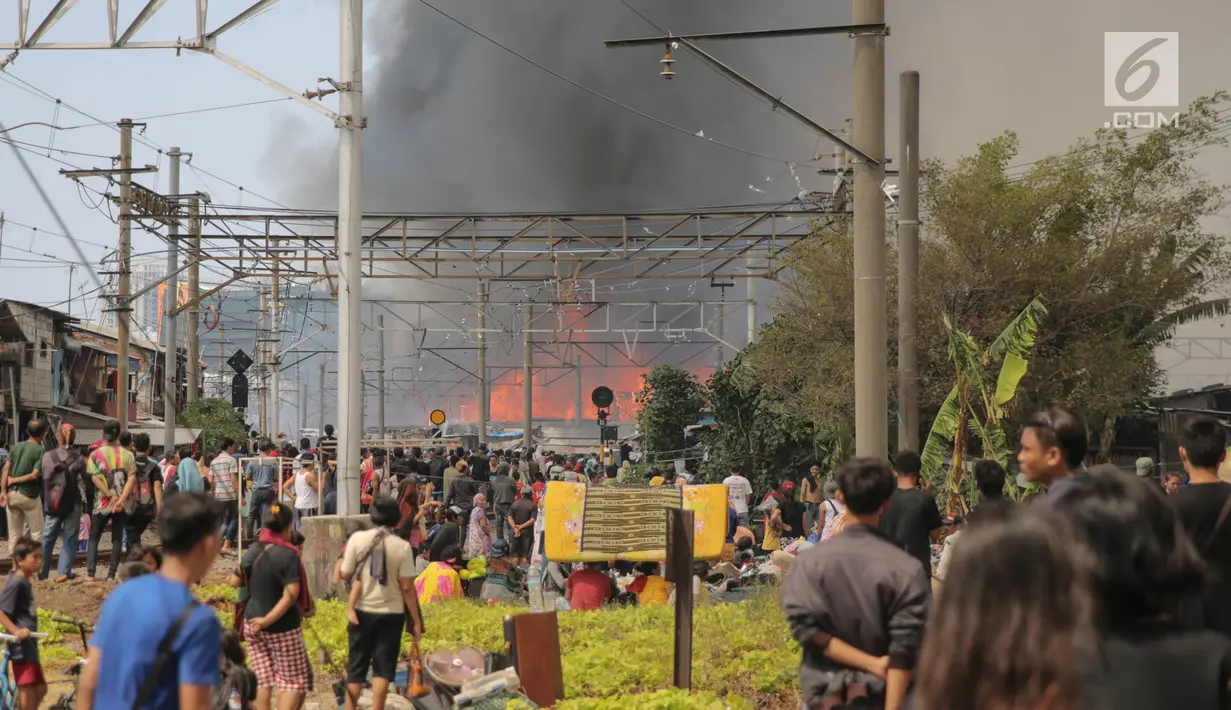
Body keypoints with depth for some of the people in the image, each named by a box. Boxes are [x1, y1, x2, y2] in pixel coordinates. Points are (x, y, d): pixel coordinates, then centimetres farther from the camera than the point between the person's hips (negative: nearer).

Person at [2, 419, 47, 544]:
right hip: (28, 495, -5)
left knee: (14, 534, 12)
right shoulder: (42, 450, -7)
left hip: (11, 494, 5)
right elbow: (35, 475, -15)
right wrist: (14, 480, -5)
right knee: (37, 533, 6)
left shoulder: (16, 447, 9)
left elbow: (5, 469, -1)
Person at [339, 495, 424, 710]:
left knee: (356, 667, 11)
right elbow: (407, 588, -9)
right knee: (383, 668, 6)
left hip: (362, 612, 1)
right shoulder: (402, 546, -10)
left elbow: (345, 575, -1)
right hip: (391, 614, -1)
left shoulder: (357, 539, -8)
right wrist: (416, 621, -2)